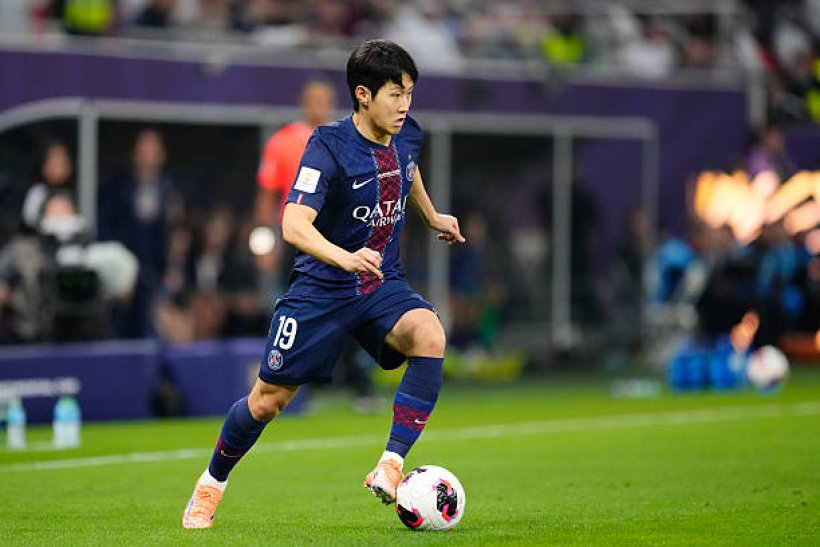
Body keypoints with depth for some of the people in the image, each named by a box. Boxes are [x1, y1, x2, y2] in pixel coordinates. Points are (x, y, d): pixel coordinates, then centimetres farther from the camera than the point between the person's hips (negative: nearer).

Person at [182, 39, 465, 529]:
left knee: (430, 336, -29)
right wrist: (345, 258, -48)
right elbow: (294, 225, -33)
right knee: (268, 398, 3)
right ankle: (213, 481, 31)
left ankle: (391, 467, -27)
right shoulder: (329, 146, -21)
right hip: (323, 287, -4)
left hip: (383, 285, 4)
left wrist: (433, 216, 33)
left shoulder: (407, 136, -2)